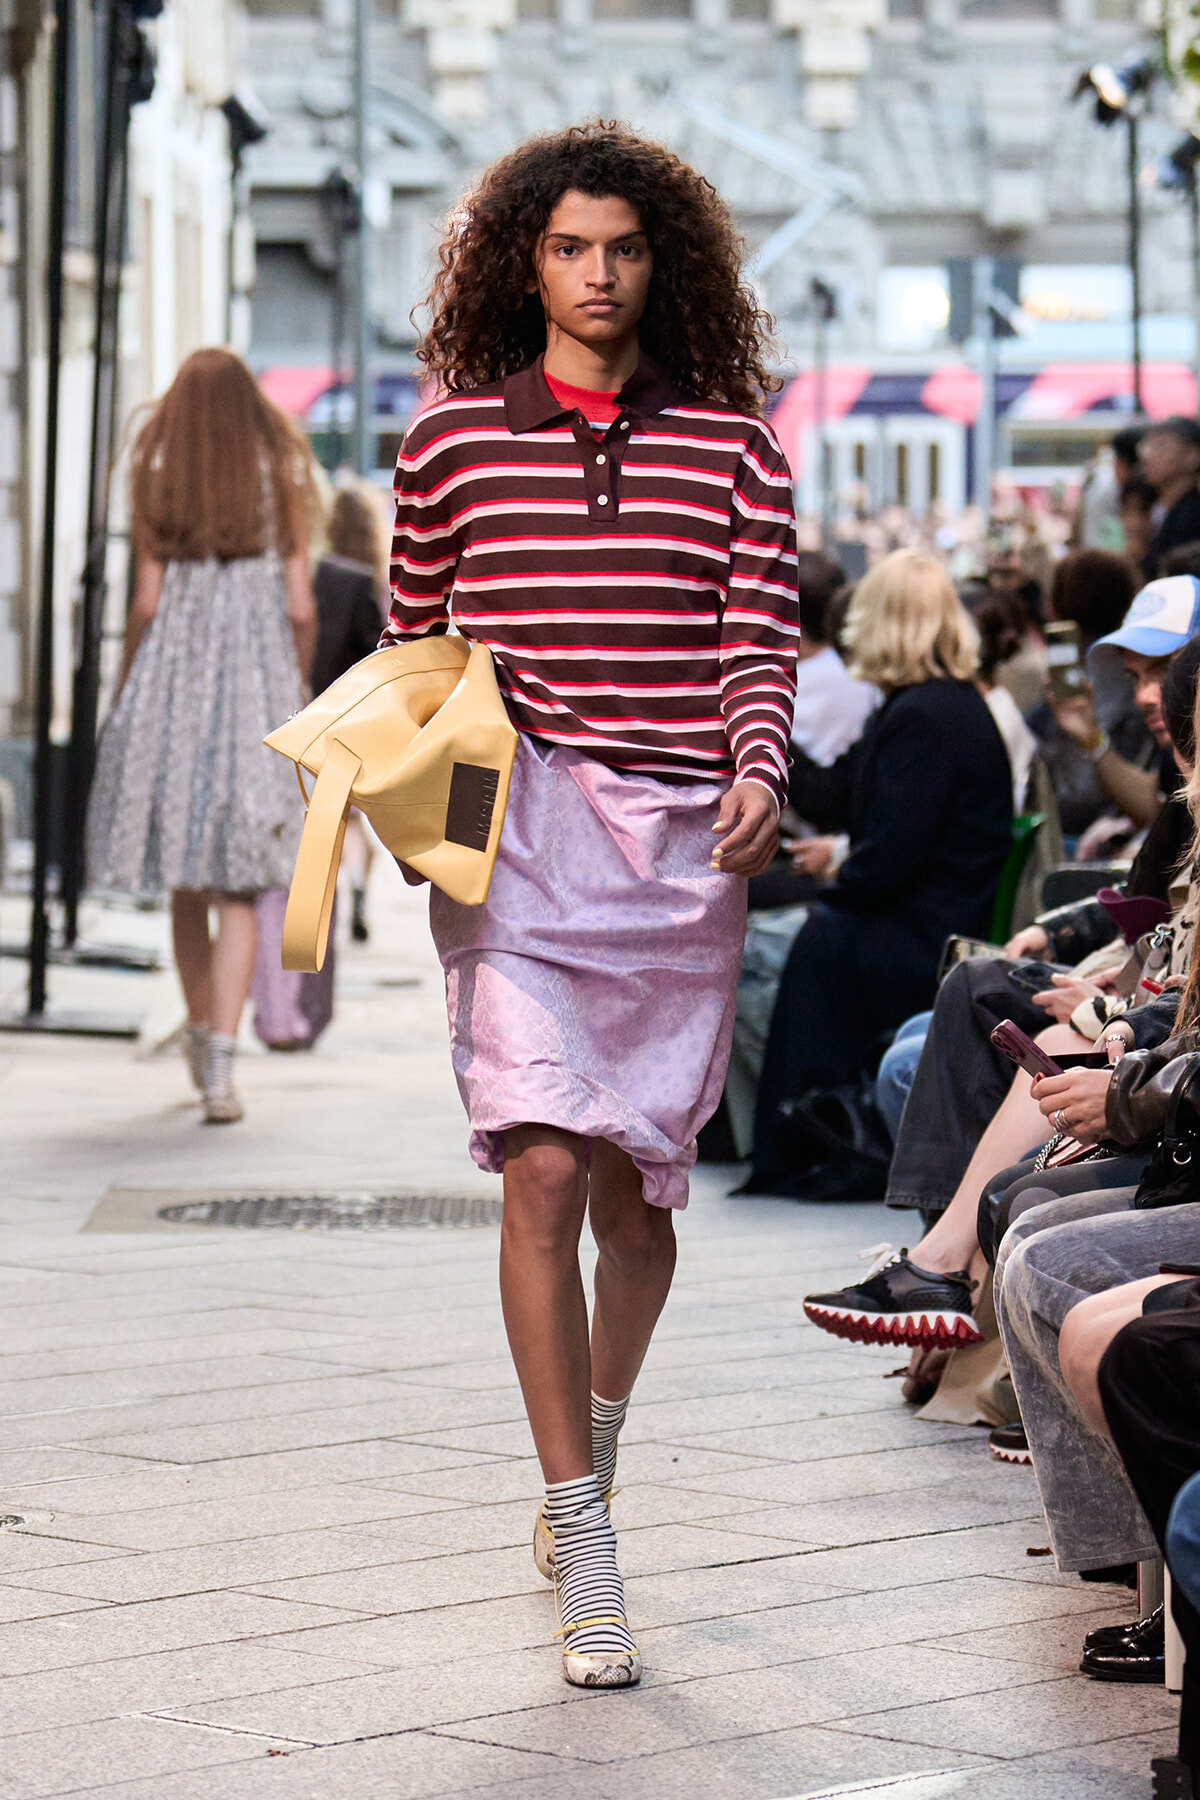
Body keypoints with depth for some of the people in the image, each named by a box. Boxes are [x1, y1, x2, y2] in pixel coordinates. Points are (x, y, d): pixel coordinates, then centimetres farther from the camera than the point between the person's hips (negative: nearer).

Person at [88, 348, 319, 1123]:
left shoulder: (159, 484, 1)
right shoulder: (280, 484, 2)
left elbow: (147, 604, -2)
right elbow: (301, 609, 0)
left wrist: (124, 698, 9)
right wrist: (295, 691, 15)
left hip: (174, 681, 1)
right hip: (255, 682, -1)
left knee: (187, 884, 16)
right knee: (238, 888, -2)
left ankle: (202, 1038, 27)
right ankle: (220, 1065, -14)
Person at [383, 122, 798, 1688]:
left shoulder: (731, 440, 9)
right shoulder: (452, 437, 9)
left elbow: (762, 633, 2)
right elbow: (413, 645, 18)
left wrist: (758, 771, -14)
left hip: (683, 842, 1)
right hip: (517, 836, -1)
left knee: (635, 1190, 9)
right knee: (546, 1167, -15)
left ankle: (590, 1460, 37)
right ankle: (587, 1558, -12)